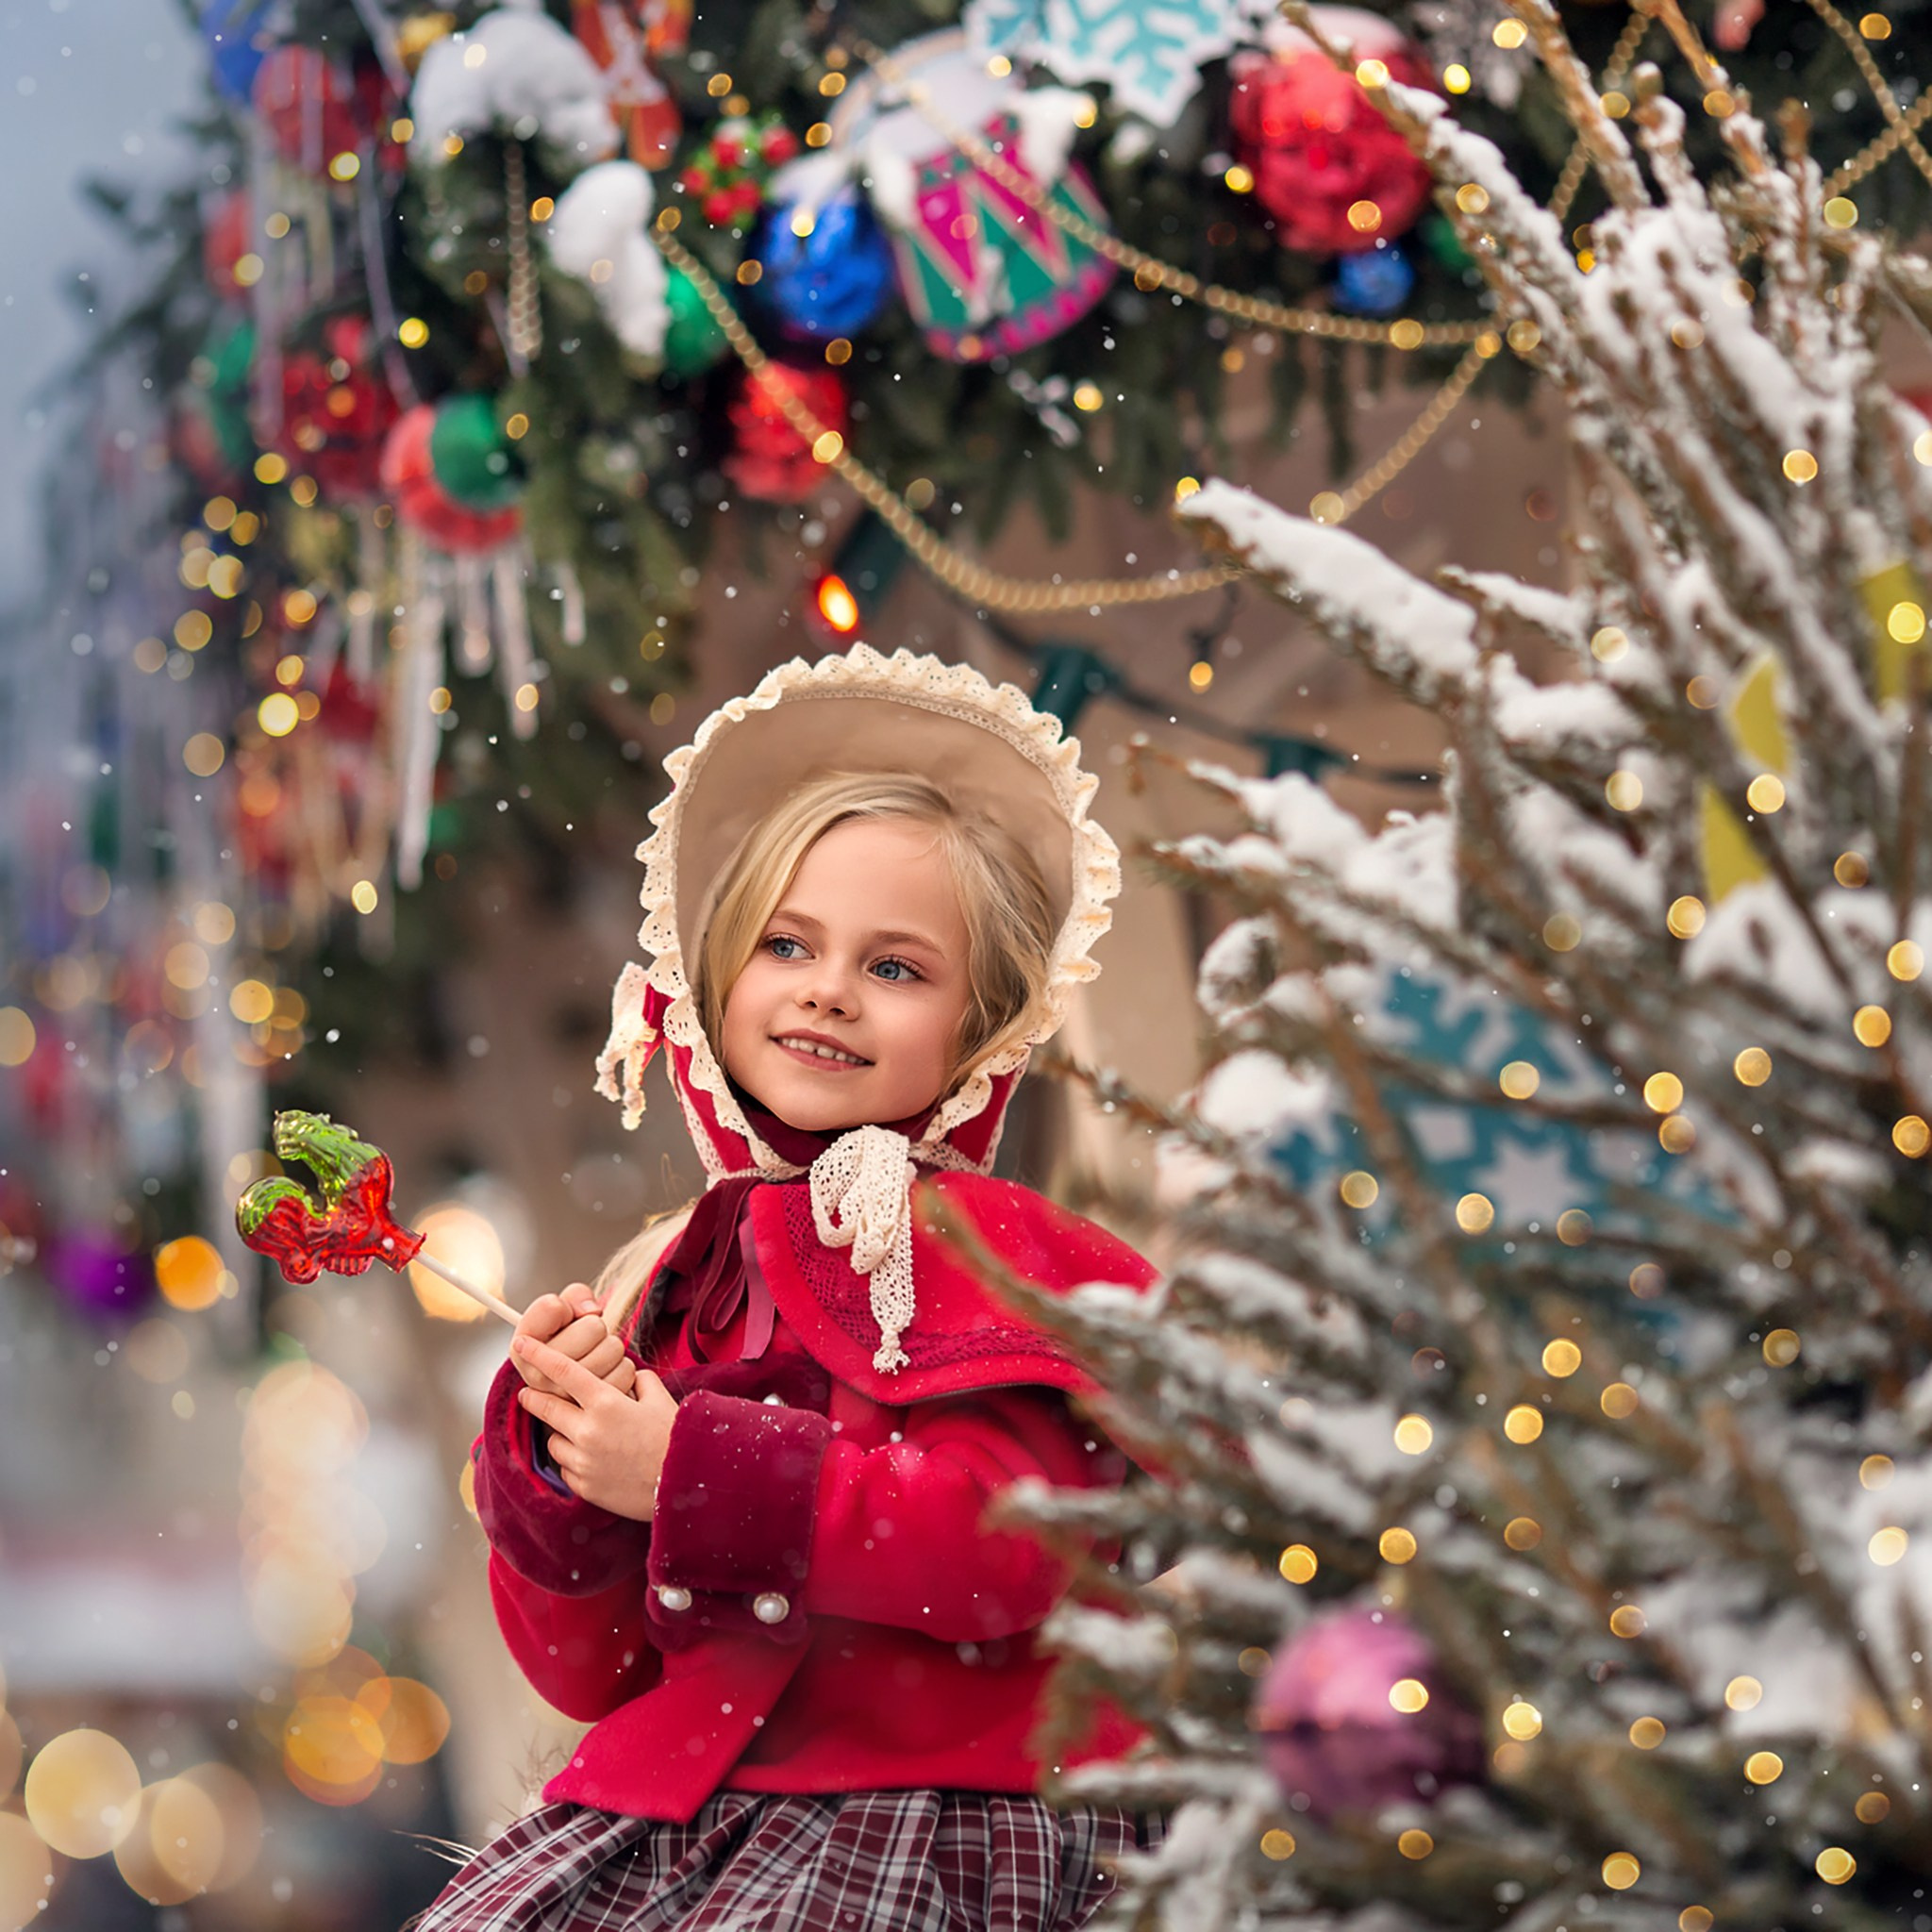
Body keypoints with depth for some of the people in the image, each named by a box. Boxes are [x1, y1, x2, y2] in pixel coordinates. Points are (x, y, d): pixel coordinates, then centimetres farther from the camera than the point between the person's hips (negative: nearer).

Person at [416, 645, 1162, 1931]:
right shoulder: (673, 1284, 14)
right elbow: (594, 1674, 14)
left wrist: (692, 1473, -16)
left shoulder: (987, 1256, 0)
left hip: (938, 1812, -5)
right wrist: (557, 1464, -5)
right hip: (681, 1800, 5)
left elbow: (1010, 1540, -19)